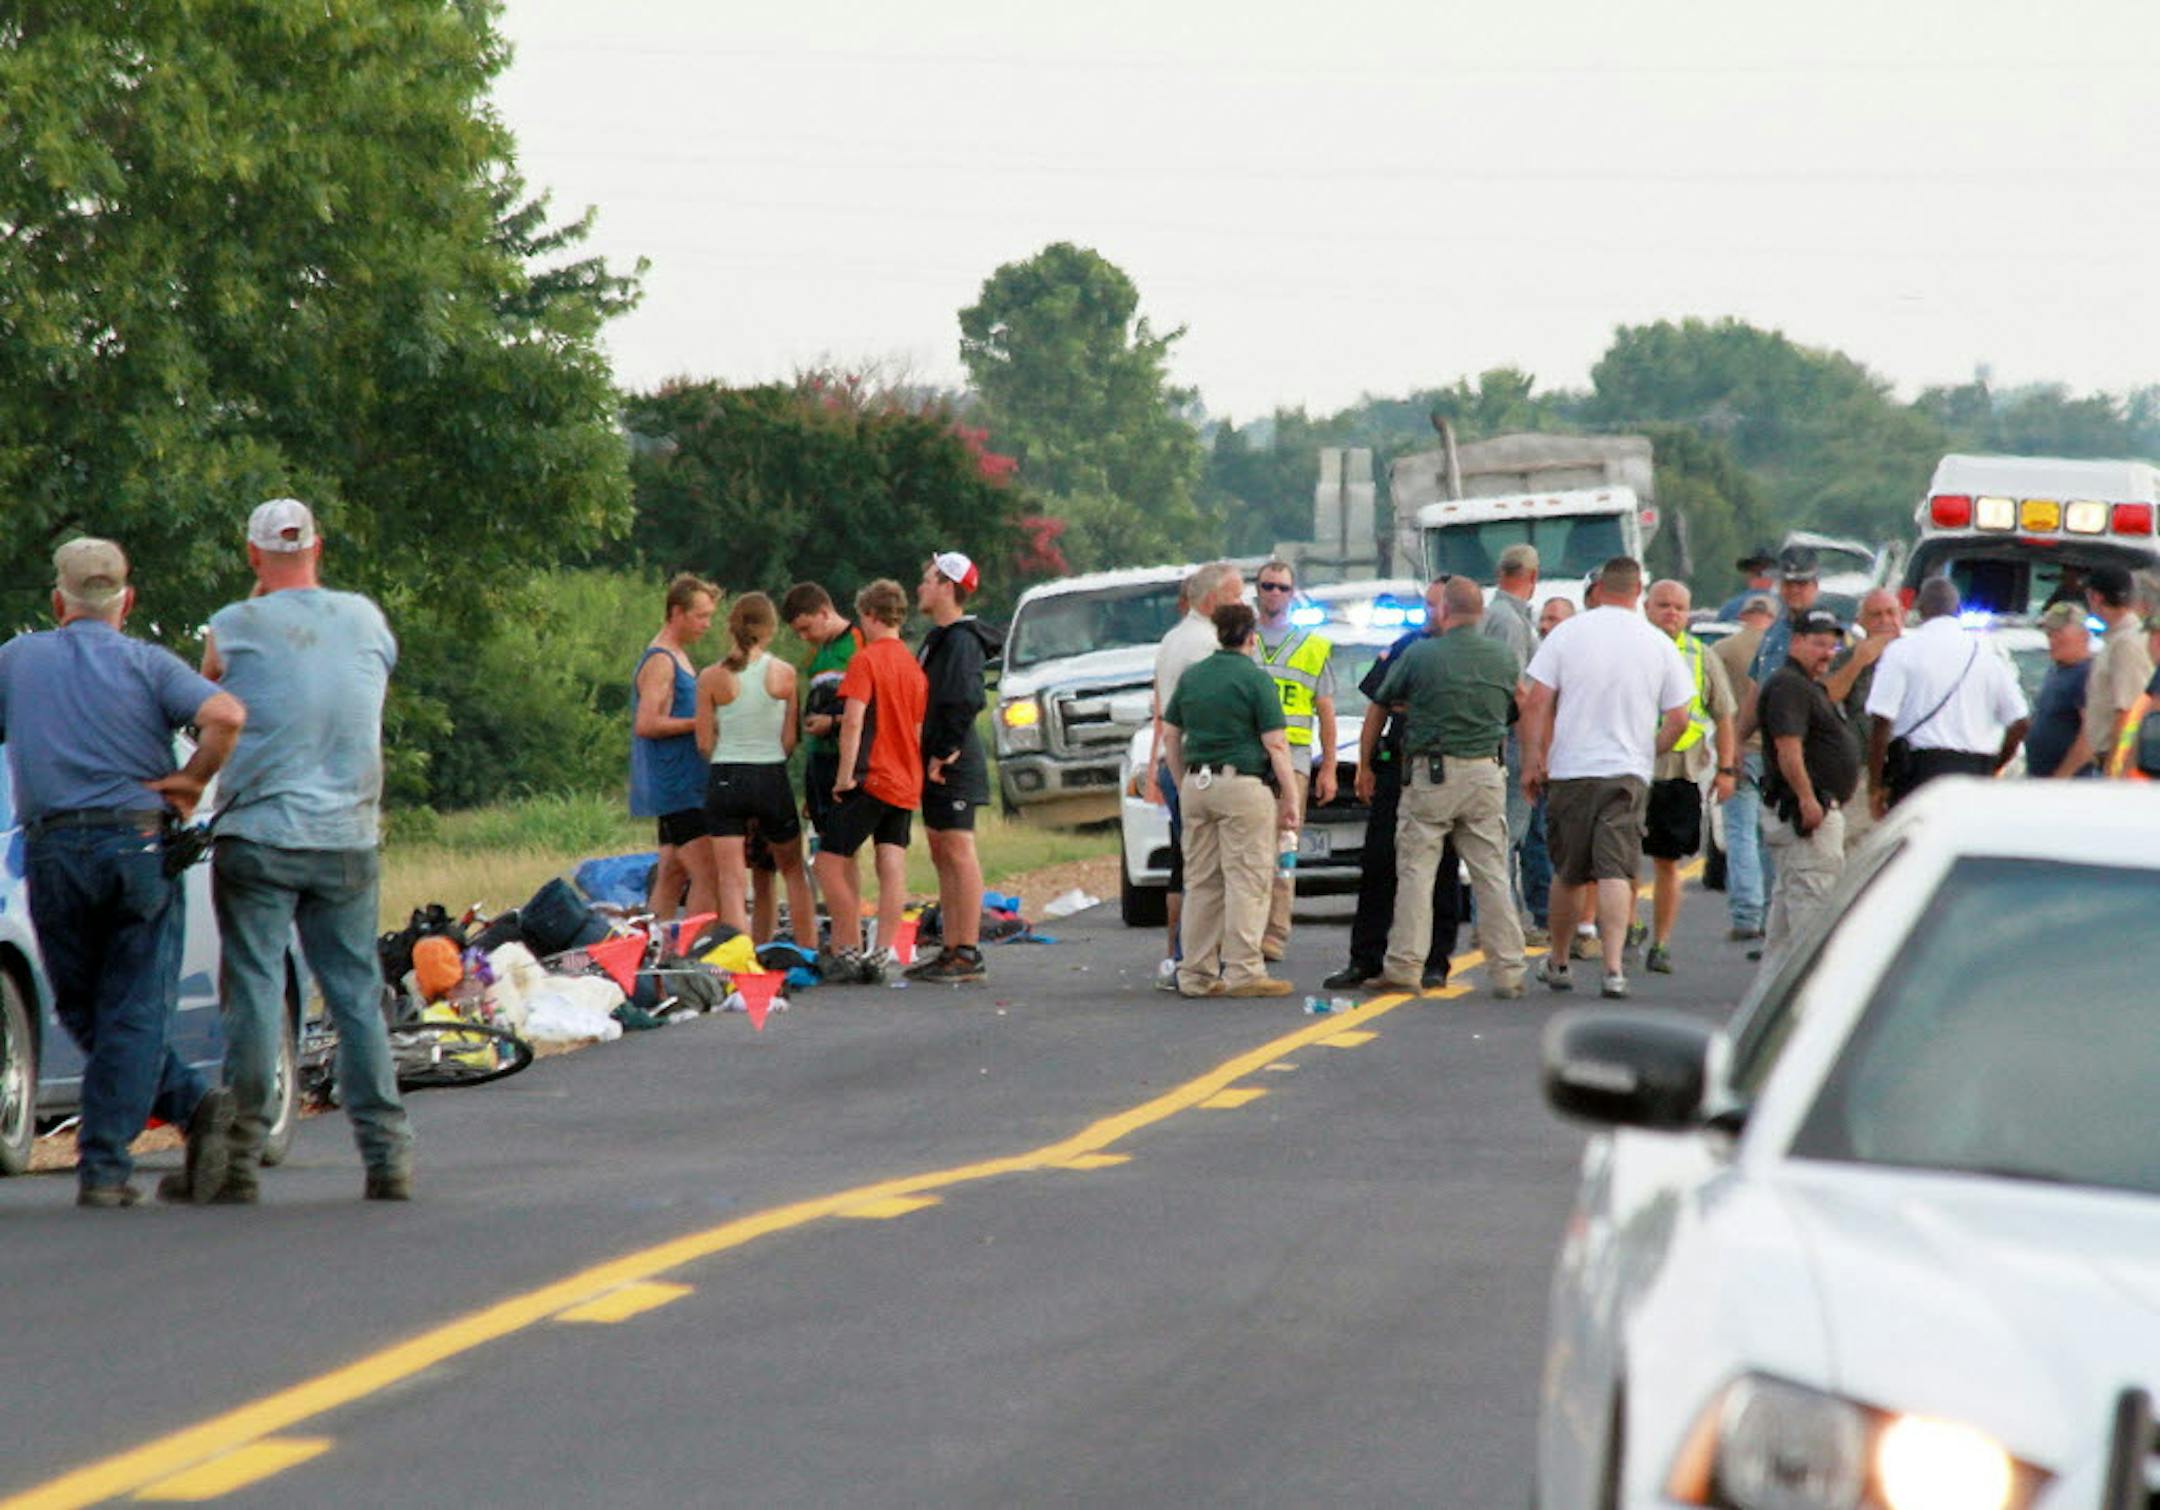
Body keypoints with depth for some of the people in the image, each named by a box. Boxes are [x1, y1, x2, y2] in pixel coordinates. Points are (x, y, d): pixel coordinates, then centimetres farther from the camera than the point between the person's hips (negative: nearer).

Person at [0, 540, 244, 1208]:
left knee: (82, 1011, 12)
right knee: (133, 1013, 2)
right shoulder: (147, 663, 4)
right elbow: (226, 715, -12)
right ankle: (103, 1165, -7)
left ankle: (191, 1105, -1)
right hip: (139, 845, -1)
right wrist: (190, 782, 1)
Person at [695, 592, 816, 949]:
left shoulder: (711, 678, -5)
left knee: (731, 880, -1)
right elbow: (790, 741, -1)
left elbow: (704, 744, -2)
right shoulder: (784, 673, -4)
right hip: (772, 778, 1)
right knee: (793, 870, 19)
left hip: (724, 781, -1)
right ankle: (808, 952, 19)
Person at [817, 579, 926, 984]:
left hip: (872, 779, -7)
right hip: (906, 783, 7)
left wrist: (845, 776, -14)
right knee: (893, 870, 2)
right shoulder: (914, 666, 12)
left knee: (831, 863, -1)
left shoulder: (866, 660, -9)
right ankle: (880, 956, -2)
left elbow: (853, 721, -17)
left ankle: (848, 952, -4)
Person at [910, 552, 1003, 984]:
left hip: (954, 768, -11)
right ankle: (950, 949, 17)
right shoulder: (939, 637, 18)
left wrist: (944, 753, -21)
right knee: (943, 857, 13)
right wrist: (931, 757, 14)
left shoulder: (961, 640, -15)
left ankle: (968, 954, -10)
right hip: (936, 767, 11)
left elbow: (964, 701, -25)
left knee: (959, 854, -10)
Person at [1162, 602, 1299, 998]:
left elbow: (1170, 735, 14)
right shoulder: (1255, 679, -7)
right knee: (1247, 880, -3)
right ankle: (1243, 971, -7)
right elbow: (1275, 745, -10)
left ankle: (1195, 974, 10)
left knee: (1201, 881, 10)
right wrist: (1290, 798, -5)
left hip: (1196, 784, 6)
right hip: (1243, 785, -6)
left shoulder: (1191, 676, 10)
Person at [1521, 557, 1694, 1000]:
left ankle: (1558, 963, 26)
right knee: (1616, 872, -5)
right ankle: (1613, 968, -17)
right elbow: (1678, 719, 2)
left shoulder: (1567, 634, -2)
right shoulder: (1659, 645, 1)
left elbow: (1537, 705, -4)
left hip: (1571, 769, 0)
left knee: (1568, 875, 12)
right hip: (1629, 773, 0)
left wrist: (1533, 760, 2)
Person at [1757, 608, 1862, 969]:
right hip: (1810, 811, -11)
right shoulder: (1788, 685, -14)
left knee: (1789, 893, 14)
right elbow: (1787, 748, -24)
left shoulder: (1811, 687, 21)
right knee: (1813, 896, -13)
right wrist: (1807, 799, -29)